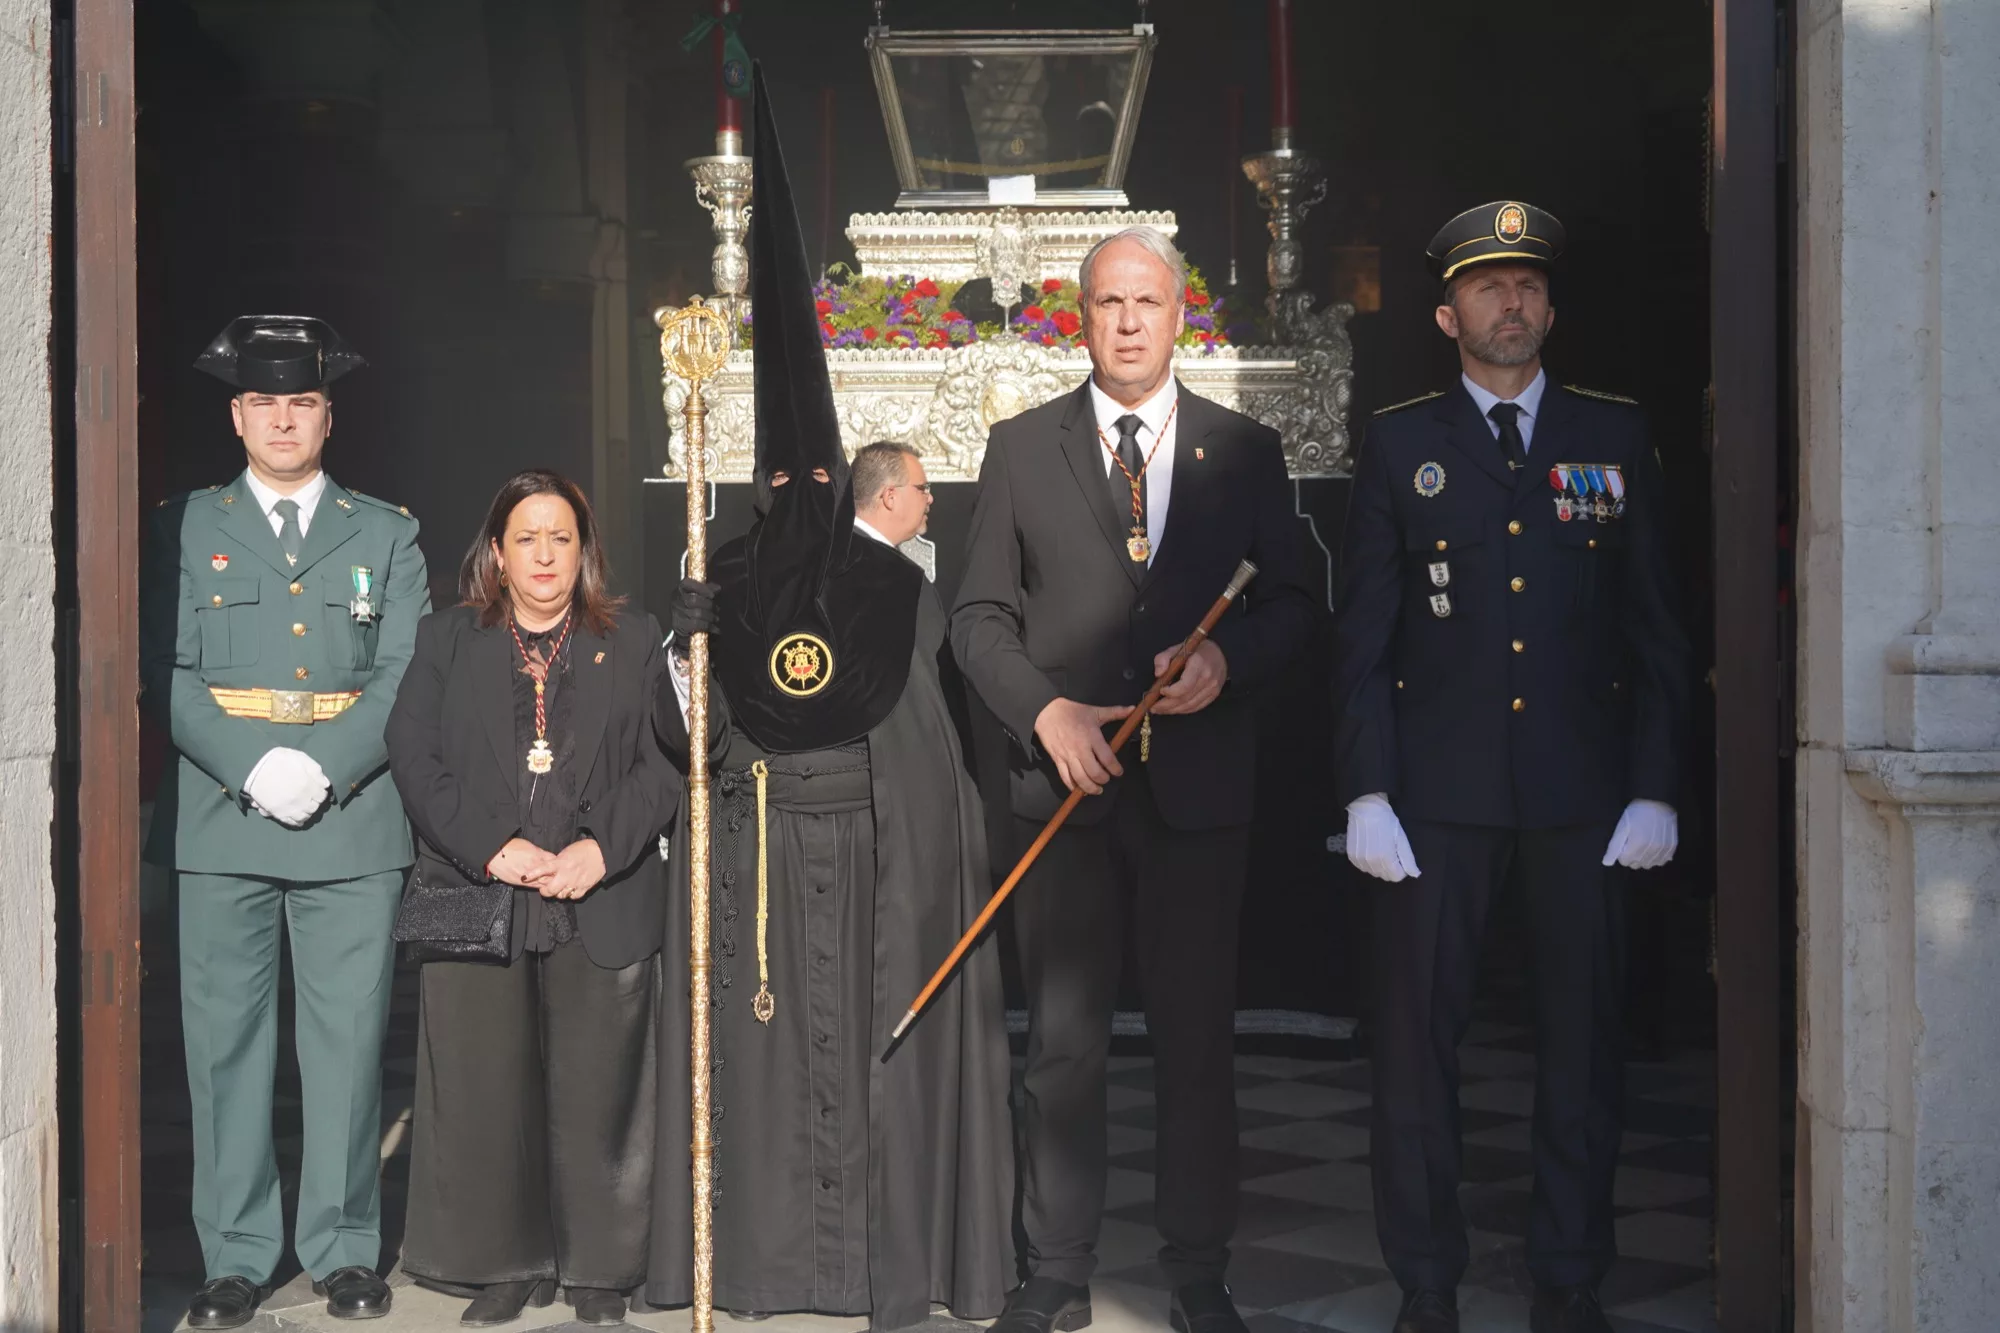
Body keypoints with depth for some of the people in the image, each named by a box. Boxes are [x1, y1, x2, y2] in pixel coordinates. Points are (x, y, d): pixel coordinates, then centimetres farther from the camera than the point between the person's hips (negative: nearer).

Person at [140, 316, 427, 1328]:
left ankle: (343, 1248, 13)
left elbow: (404, 676, 3)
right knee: (224, 1040, 2)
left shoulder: (385, 533, 12)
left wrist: (322, 770, -12)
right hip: (219, 820, 0)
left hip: (353, 821, 0)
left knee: (347, 1038, 2)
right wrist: (251, 770, -12)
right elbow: (167, 672, 2)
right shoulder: (184, 526, 11)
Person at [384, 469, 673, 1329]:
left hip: (602, 905, 0)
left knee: (595, 1092, 1)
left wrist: (600, 848, -12)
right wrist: (491, 847, -11)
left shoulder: (635, 644, 11)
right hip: (478, 898, 1)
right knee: (486, 1091, 1)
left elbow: (661, 764, 3)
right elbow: (414, 756, 2)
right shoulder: (446, 641, 13)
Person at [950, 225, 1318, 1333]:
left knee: (1198, 1042, 5)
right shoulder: (1021, 447, 7)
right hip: (1064, 781, 0)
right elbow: (979, 613, 6)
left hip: (1199, 785, 0)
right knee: (1062, 1044, 5)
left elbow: (1293, 599, 9)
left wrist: (1228, 660, -11)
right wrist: (1045, 711, -9)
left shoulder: (1245, 450, 8)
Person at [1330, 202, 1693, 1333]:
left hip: (1584, 787, 1)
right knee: (1418, 1036, 1)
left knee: (1583, 1035, 5)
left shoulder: (1616, 436, 9)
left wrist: (1657, 788, 0)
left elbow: (1657, 625, 8)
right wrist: (1365, 792, -4)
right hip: (1440, 787, -1)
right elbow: (1364, 634, 4)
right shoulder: (1402, 444, 7)